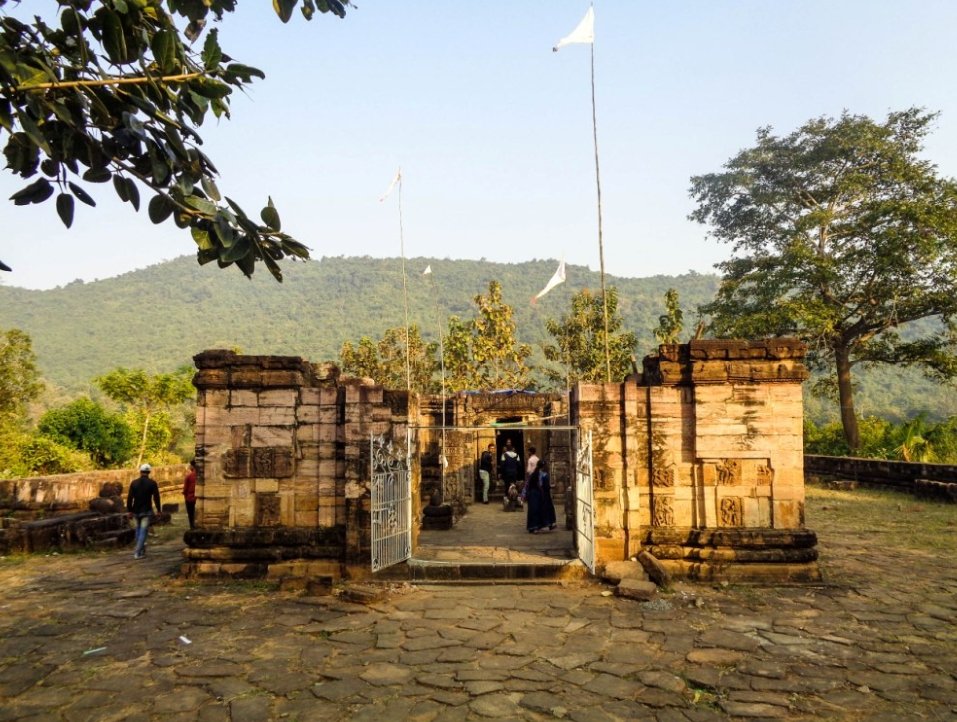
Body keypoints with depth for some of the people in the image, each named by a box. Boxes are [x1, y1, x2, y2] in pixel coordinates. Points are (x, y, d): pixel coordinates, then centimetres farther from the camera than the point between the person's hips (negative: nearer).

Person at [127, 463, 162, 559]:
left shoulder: (134, 483, -1)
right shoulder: (152, 483, -7)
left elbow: (129, 497, 0)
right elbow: (156, 497, -5)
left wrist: (129, 510, 9)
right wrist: (159, 509, 6)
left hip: (136, 511, 3)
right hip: (146, 511, -3)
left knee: (138, 529, 21)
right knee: (143, 531, -1)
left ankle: (141, 548, 27)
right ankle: (138, 552, -8)